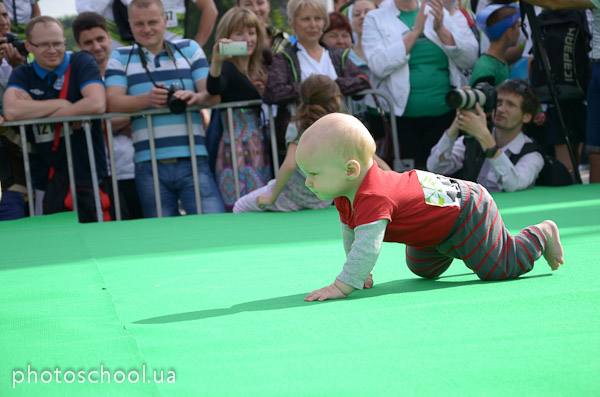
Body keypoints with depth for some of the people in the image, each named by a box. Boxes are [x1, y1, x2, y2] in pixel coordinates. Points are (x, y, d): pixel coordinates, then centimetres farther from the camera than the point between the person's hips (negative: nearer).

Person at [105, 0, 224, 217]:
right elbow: (113, 102, -3)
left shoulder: (189, 49, 15)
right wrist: (147, 99, -22)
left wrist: (196, 97, -20)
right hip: (149, 166, 0)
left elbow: (212, 94, 5)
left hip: (193, 161, 0)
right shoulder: (119, 58, 13)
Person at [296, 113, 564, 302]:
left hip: (466, 213, -10)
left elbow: (367, 246, -49)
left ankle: (542, 235, 21)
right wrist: (360, 273, 7)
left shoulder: (373, 198, -41)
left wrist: (342, 286, -50)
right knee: (423, 269, 29)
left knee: (501, 268, -3)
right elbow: (350, 234, 9)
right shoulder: (346, 194, -7)